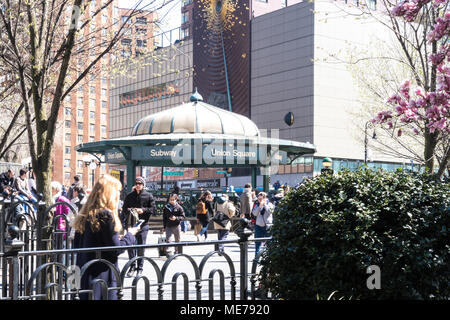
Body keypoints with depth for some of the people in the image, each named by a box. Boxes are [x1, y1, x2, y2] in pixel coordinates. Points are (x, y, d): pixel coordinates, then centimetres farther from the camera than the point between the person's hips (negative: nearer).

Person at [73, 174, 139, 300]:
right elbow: (116, 249, -15)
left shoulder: (85, 215, 8)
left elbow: (77, 244, 14)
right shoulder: (106, 215, -15)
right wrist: (130, 235, 3)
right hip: (103, 275, -8)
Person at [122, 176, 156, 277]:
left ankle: (140, 268, 10)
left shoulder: (148, 196, 4)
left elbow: (154, 209, 1)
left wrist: (143, 210, -13)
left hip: (143, 224, -1)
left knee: (141, 247, 2)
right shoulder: (129, 196, 10)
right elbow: (124, 209, 12)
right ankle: (132, 266, 6)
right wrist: (130, 210, -9)